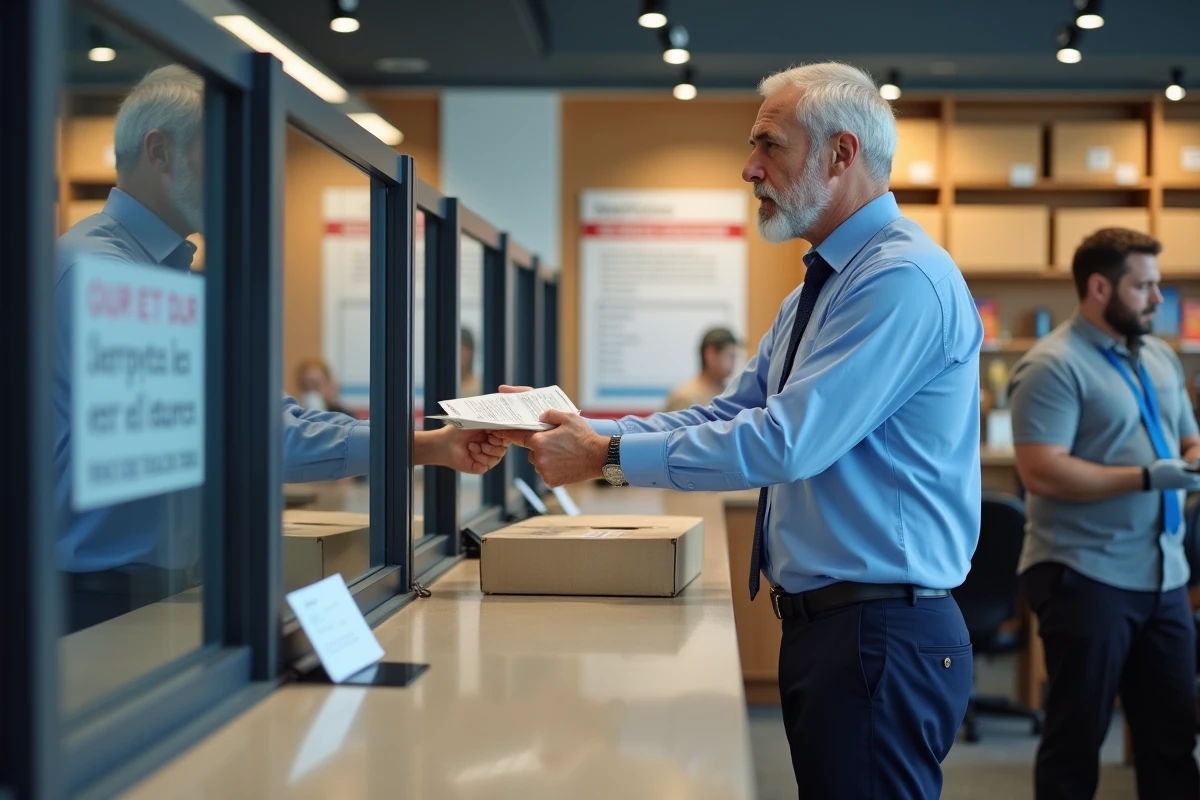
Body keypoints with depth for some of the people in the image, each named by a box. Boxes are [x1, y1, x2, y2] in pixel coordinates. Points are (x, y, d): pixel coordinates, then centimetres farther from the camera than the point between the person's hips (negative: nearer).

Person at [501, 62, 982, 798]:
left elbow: (784, 441, -24)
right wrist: (586, 430, 2)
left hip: (882, 633, -10)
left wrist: (611, 455, -17)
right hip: (819, 622, 10)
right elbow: (730, 416, 13)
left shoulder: (904, 278, -18)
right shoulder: (819, 288, 16)